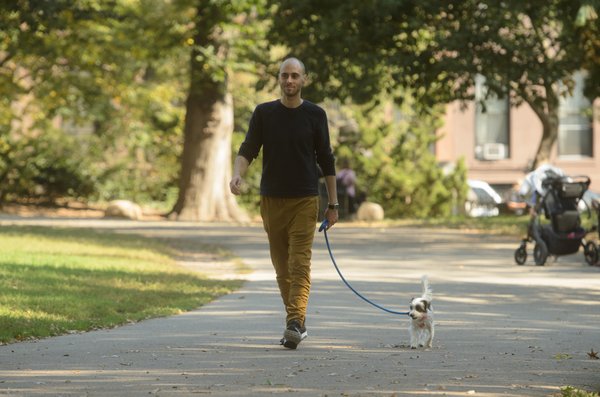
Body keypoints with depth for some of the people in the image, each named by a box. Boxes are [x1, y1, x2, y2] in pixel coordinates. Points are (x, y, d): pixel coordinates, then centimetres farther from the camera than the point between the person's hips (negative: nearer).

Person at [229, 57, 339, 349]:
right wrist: (237, 174, -23)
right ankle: (297, 323, 19)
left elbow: (326, 161, 6)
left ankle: (294, 324, -23)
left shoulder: (315, 115, 2)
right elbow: (248, 150, -1)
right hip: (272, 200, 2)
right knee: (282, 267, 8)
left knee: (299, 265, -13)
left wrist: (333, 204, 5)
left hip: (304, 201, -2)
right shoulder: (264, 113, 5)